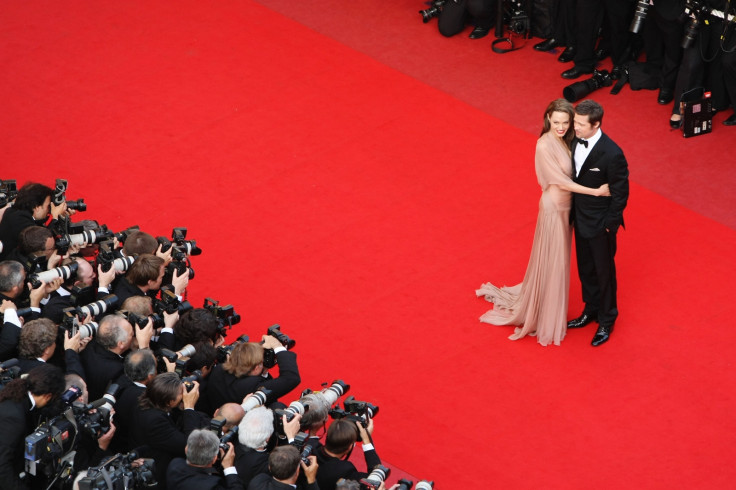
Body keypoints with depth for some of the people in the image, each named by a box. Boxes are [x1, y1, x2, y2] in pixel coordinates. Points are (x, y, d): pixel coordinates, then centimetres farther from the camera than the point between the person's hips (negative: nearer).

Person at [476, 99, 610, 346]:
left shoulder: (563, 140, 0)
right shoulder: (545, 145, -26)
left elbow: (568, 175, 4)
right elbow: (560, 181, -24)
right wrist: (595, 191, -22)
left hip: (566, 205, 8)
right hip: (554, 207, -8)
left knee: (559, 258, 21)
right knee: (551, 260, 6)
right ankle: (546, 318, 22)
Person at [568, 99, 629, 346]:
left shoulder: (611, 154, -29)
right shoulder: (576, 142, -8)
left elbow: (620, 193, -19)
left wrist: (610, 224, -14)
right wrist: (573, 213, 11)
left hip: (600, 224, -7)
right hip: (580, 219, 7)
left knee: (604, 272, 12)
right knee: (585, 269, 23)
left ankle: (606, 321, 31)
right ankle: (591, 310, 44)